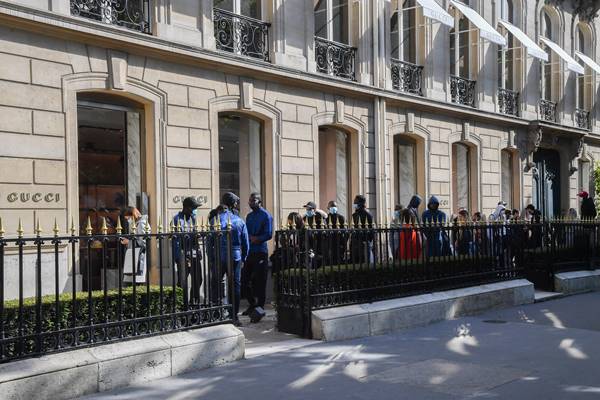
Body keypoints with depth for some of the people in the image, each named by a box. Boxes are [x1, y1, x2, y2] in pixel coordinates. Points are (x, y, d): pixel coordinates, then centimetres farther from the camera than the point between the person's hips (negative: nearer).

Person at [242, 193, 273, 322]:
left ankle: (260, 308, 4)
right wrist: (250, 237, -3)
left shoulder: (265, 216, -6)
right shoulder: (249, 216, 17)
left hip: (260, 252, -7)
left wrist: (255, 239, -18)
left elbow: (269, 234, -14)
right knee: (244, 280, 7)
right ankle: (252, 304, 23)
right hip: (249, 252, 7)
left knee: (259, 282, -4)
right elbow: (246, 233, 18)